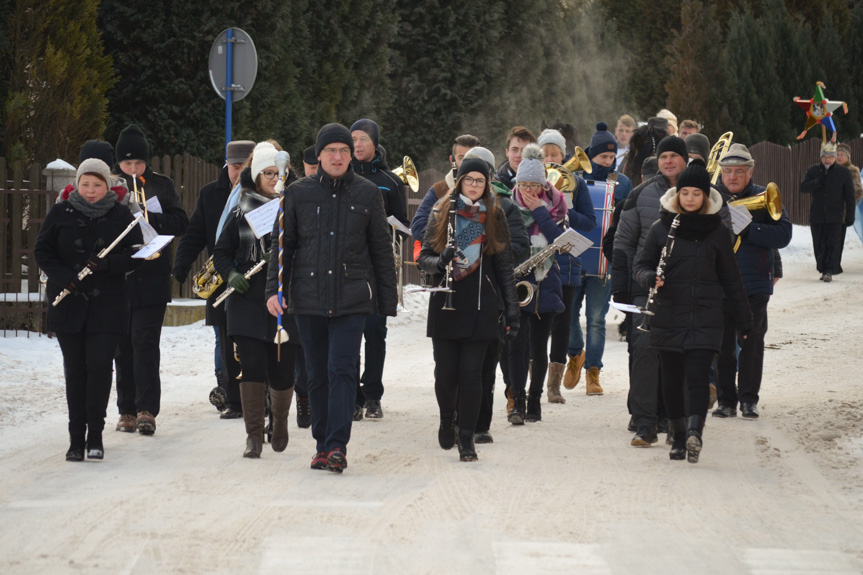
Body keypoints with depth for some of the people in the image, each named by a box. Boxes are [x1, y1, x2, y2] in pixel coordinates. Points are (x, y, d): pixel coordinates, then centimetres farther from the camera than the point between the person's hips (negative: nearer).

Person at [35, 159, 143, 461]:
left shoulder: (121, 216, 3)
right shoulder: (61, 213, 4)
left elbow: (136, 254, 0)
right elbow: (42, 252, 4)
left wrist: (107, 264, -18)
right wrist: (64, 277, -13)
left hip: (108, 303, -1)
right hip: (68, 304, 1)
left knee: (100, 366, -9)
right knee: (75, 369, 4)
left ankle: (95, 435, -2)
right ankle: (76, 438, 10)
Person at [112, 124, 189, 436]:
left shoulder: (161, 185, 5)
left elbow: (180, 223, -4)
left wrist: (149, 218, -19)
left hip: (151, 278, -3)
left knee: (144, 341, -11)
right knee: (123, 346, 6)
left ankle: (147, 409, -13)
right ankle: (127, 410, 13)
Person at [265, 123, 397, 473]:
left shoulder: (367, 194, 4)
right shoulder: (298, 193, 5)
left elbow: (381, 250, 9)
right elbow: (283, 244, 9)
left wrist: (388, 300, 8)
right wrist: (274, 289, -2)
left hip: (352, 300, -2)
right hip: (308, 297, 2)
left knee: (342, 369, -12)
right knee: (317, 375, 7)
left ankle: (338, 445, -13)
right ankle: (322, 444, 16)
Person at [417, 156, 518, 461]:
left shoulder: (494, 217, 7)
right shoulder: (443, 212, 6)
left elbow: (504, 266, 8)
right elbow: (424, 257, 5)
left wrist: (511, 308, 3)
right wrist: (440, 262, -18)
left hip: (480, 306, 0)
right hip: (445, 304, 0)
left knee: (471, 373, -5)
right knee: (446, 371, 1)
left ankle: (466, 439, 1)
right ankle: (447, 417, 31)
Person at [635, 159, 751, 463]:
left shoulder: (717, 231, 6)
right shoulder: (661, 229, 5)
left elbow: (730, 277, 11)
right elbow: (641, 266, 9)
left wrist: (743, 316, 12)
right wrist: (650, 278, -14)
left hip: (705, 318, -2)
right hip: (668, 315, 2)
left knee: (697, 374, -15)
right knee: (672, 379, 5)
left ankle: (694, 430, -30)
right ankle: (679, 436, 15)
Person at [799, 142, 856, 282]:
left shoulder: (844, 172, 3)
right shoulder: (813, 171, 7)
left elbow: (849, 196, 5)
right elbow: (803, 188, -2)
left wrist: (850, 216, 1)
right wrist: (818, 182, -18)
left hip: (835, 217, -2)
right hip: (817, 215, 2)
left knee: (833, 244, -10)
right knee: (819, 245, 4)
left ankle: (829, 271, -11)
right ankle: (823, 270, 14)